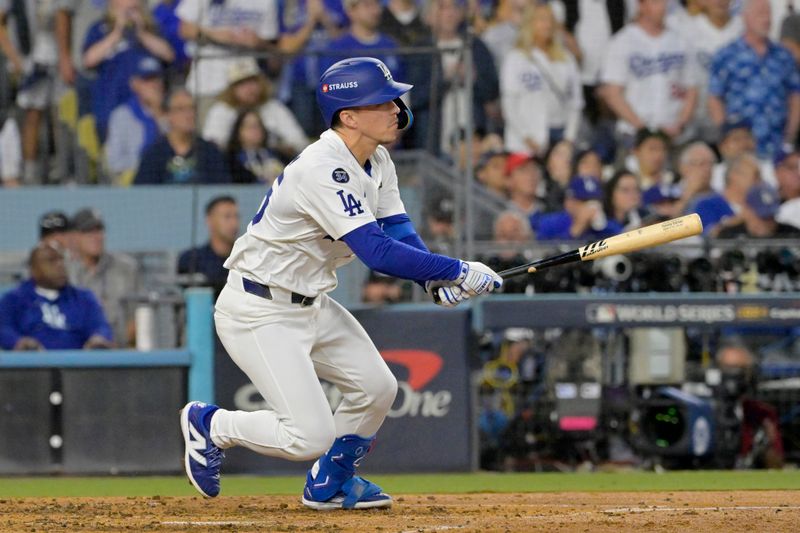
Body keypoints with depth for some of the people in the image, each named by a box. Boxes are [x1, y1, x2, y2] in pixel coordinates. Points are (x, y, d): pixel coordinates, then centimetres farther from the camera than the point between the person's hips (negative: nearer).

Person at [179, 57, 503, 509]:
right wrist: (458, 271, -29)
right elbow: (378, 252, -33)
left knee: (377, 387, 9)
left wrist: (437, 281, -18)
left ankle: (330, 484, 29)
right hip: (260, 312, -10)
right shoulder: (323, 170, -28)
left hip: (313, 305, 10)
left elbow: (398, 229, 1)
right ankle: (211, 425, 10)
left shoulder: (376, 160, 4)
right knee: (310, 435, -15)